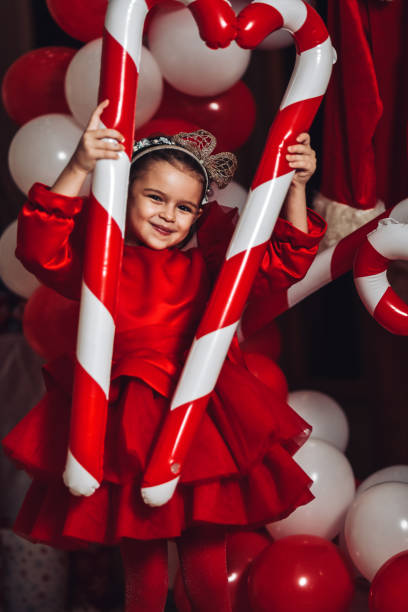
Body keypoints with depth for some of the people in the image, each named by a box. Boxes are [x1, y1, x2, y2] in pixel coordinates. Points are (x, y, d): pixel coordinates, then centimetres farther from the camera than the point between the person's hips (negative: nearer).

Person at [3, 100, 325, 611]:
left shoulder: (207, 264, 6)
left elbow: (283, 263, 7)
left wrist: (295, 188, -5)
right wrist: (77, 170, -32)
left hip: (200, 422, 2)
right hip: (124, 430, -2)